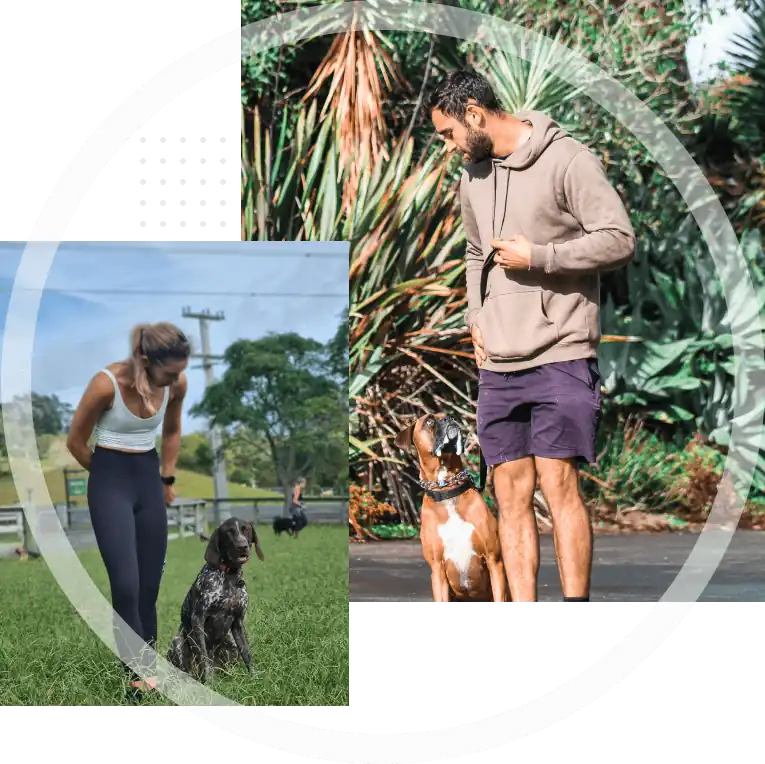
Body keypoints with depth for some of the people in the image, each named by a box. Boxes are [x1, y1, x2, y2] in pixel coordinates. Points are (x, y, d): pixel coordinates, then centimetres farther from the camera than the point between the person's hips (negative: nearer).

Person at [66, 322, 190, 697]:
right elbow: (76, 442, -7)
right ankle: (138, 670, 2)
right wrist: (110, 474, 7)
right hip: (110, 483, -5)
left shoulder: (176, 384, -7)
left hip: (150, 480, 5)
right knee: (126, 584, -12)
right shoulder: (106, 384, -22)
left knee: (149, 584, 6)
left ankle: (144, 666, 18)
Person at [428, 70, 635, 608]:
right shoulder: (473, 175, 15)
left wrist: (537, 257, -14)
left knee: (558, 484, -10)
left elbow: (619, 240, -13)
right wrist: (475, 318, 13)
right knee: (511, 494, 4)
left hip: (560, 354, -7)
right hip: (497, 363, 7)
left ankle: (577, 605, -3)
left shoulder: (567, 160, -8)